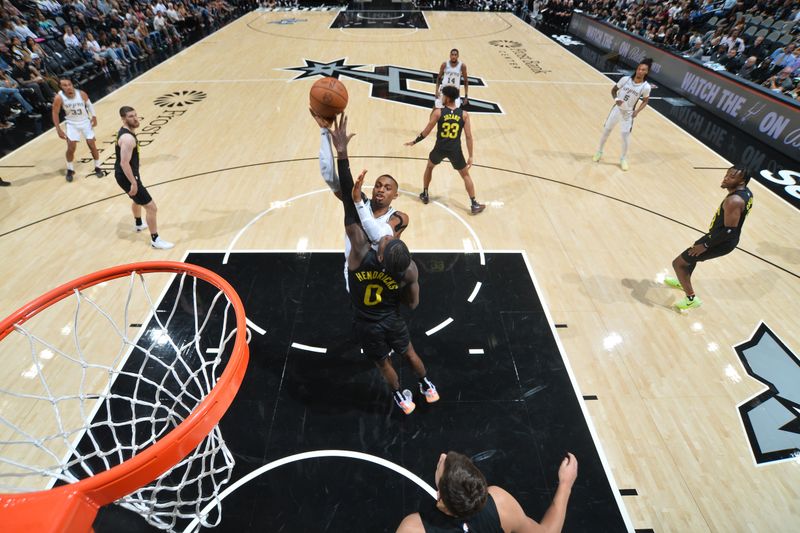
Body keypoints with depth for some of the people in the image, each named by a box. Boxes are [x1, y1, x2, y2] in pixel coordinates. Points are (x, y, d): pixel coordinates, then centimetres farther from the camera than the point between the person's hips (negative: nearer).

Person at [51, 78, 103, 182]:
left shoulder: (81, 94, -17)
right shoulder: (59, 98, -20)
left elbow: (89, 104, 4)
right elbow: (55, 113, -10)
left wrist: (94, 117, -5)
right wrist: (58, 129, -12)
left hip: (85, 122, 1)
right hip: (72, 124, -1)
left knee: (92, 145, 3)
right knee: (71, 148, -3)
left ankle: (97, 167, 19)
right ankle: (70, 170, 15)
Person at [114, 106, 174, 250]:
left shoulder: (126, 131, 8)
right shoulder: (128, 138, -26)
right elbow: (124, 163, -29)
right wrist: (133, 183, -26)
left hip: (128, 174, 11)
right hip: (126, 177, -11)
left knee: (138, 199, 35)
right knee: (151, 207, -8)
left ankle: (138, 224, 59)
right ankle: (155, 240, 1)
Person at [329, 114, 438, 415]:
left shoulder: (361, 253, -35)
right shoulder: (410, 271, -29)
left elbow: (349, 208, -39)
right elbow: (413, 304, -13)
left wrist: (342, 153, -39)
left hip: (367, 325, 0)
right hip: (392, 320, 1)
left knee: (384, 363, 26)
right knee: (409, 353, 29)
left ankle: (401, 397, 50)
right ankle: (427, 387, 54)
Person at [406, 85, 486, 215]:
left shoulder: (438, 112, -6)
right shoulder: (464, 114, -2)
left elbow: (426, 132, -2)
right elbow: (468, 136, -4)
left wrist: (414, 142, 13)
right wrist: (470, 156, 1)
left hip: (440, 148, 0)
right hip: (455, 150, 0)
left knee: (429, 167, 29)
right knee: (465, 175, 14)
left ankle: (425, 195, 36)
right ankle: (474, 205, 11)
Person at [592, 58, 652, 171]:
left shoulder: (646, 87, -12)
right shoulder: (625, 79, -12)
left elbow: (645, 101, 3)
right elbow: (613, 90, 2)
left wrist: (637, 111, -12)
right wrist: (616, 99, -16)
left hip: (628, 114, -1)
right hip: (617, 109, 1)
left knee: (625, 138, 1)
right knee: (606, 131, 13)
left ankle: (623, 159, 22)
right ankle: (599, 152, 36)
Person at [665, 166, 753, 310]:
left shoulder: (733, 201, -30)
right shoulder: (746, 192, 2)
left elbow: (729, 231, -30)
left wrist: (705, 245, -21)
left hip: (722, 243, -10)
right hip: (729, 240, 10)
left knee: (678, 263, 0)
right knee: (692, 255, 33)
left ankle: (691, 299, 9)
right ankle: (683, 281, 54)